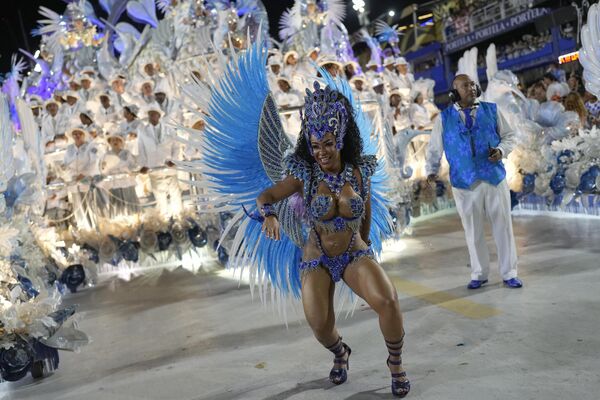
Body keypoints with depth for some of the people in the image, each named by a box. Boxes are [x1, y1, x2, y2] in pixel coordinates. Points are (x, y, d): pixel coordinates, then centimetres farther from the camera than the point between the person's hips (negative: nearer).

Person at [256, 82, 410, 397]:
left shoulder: (360, 171, -7)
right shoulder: (303, 175, -12)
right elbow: (264, 197, -8)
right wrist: (269, 215, -31)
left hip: (356, 254, 0)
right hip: (317, 258, 0)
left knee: (388, 302, -25)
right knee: (319, 324, -16)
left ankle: (395, 363, 4)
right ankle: (340, 353, 23)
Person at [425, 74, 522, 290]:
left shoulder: (491, 110, 6)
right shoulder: (444, 118, 6)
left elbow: (509, 136, 12)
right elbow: (434, 148, 12)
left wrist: (501, 150, -7)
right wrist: (431, 170, 1)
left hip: (495, 177, 0)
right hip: (464, 182, 0)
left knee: (503, 226, 4)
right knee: (473, 231, 7)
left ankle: (509, 273, 17)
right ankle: (479, 274, 22)